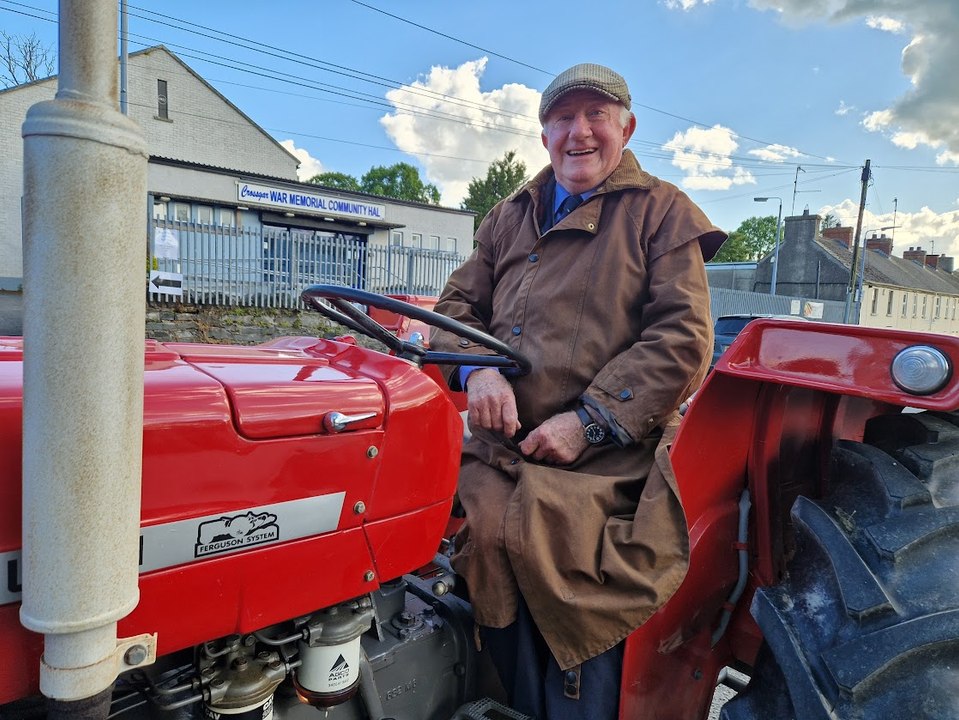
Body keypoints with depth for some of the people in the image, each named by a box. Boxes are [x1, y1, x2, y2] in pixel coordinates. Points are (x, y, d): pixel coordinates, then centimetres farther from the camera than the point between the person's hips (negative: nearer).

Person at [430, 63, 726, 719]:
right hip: (497, 463, 5)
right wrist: (476, 368, -8)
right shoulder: (510, 218, 18)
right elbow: (458, 303, 15)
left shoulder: (662, 213, 3)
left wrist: (590, 422, -17)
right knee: (509, 655, 8)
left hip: (597, 473, -4)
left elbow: (683, 339, -8)